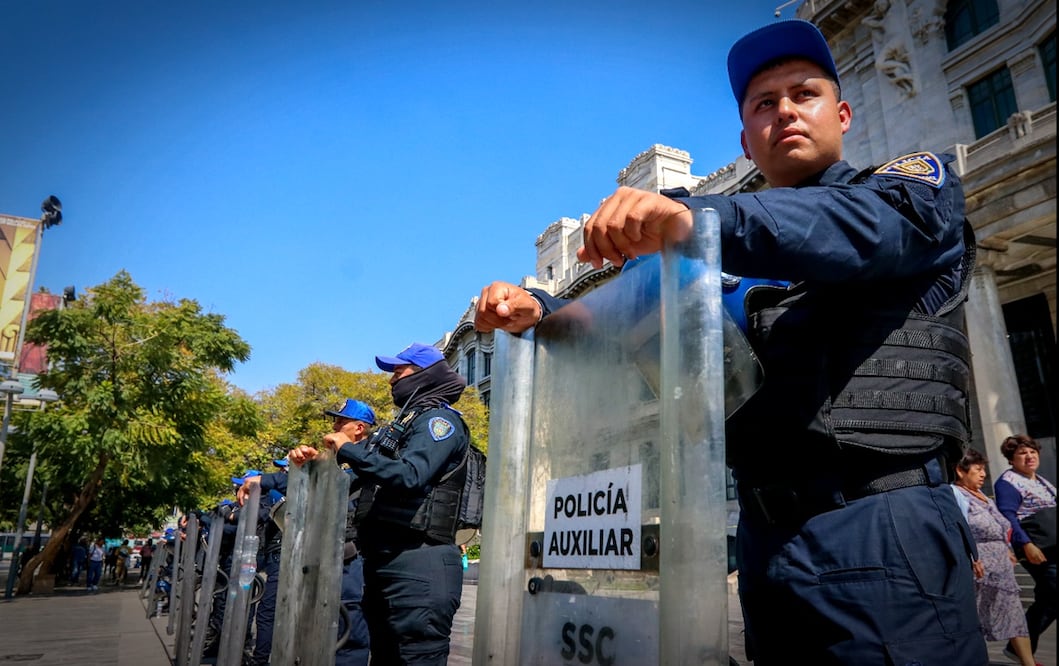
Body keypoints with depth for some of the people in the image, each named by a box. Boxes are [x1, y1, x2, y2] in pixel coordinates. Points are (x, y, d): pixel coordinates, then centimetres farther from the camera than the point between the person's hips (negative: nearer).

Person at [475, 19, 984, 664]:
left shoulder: (920, 182, 6)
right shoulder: (741, 261, 20)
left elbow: (875, 226, -19)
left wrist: (693, 216, -36)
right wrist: (539, 310, -7)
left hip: (880, 524, -4)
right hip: (764, 532, 5)